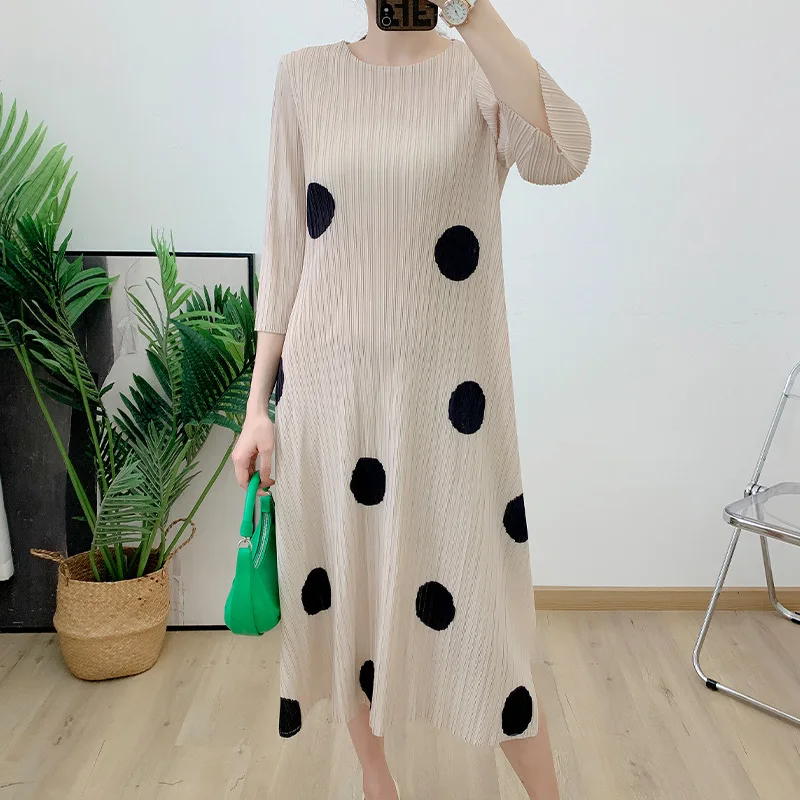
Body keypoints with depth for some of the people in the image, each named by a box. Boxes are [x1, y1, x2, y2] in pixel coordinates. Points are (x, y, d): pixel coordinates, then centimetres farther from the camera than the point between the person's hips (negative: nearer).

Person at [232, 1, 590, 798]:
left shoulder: (481, 71, 0)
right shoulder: (305, 75, 6)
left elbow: (560, 156, -23)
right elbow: (284, 247, 6)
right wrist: (258, 403, 4)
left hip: (445, 390, -2)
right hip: (328, 382, 3)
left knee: (475, 606, 4)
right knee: (340, 590, 13)